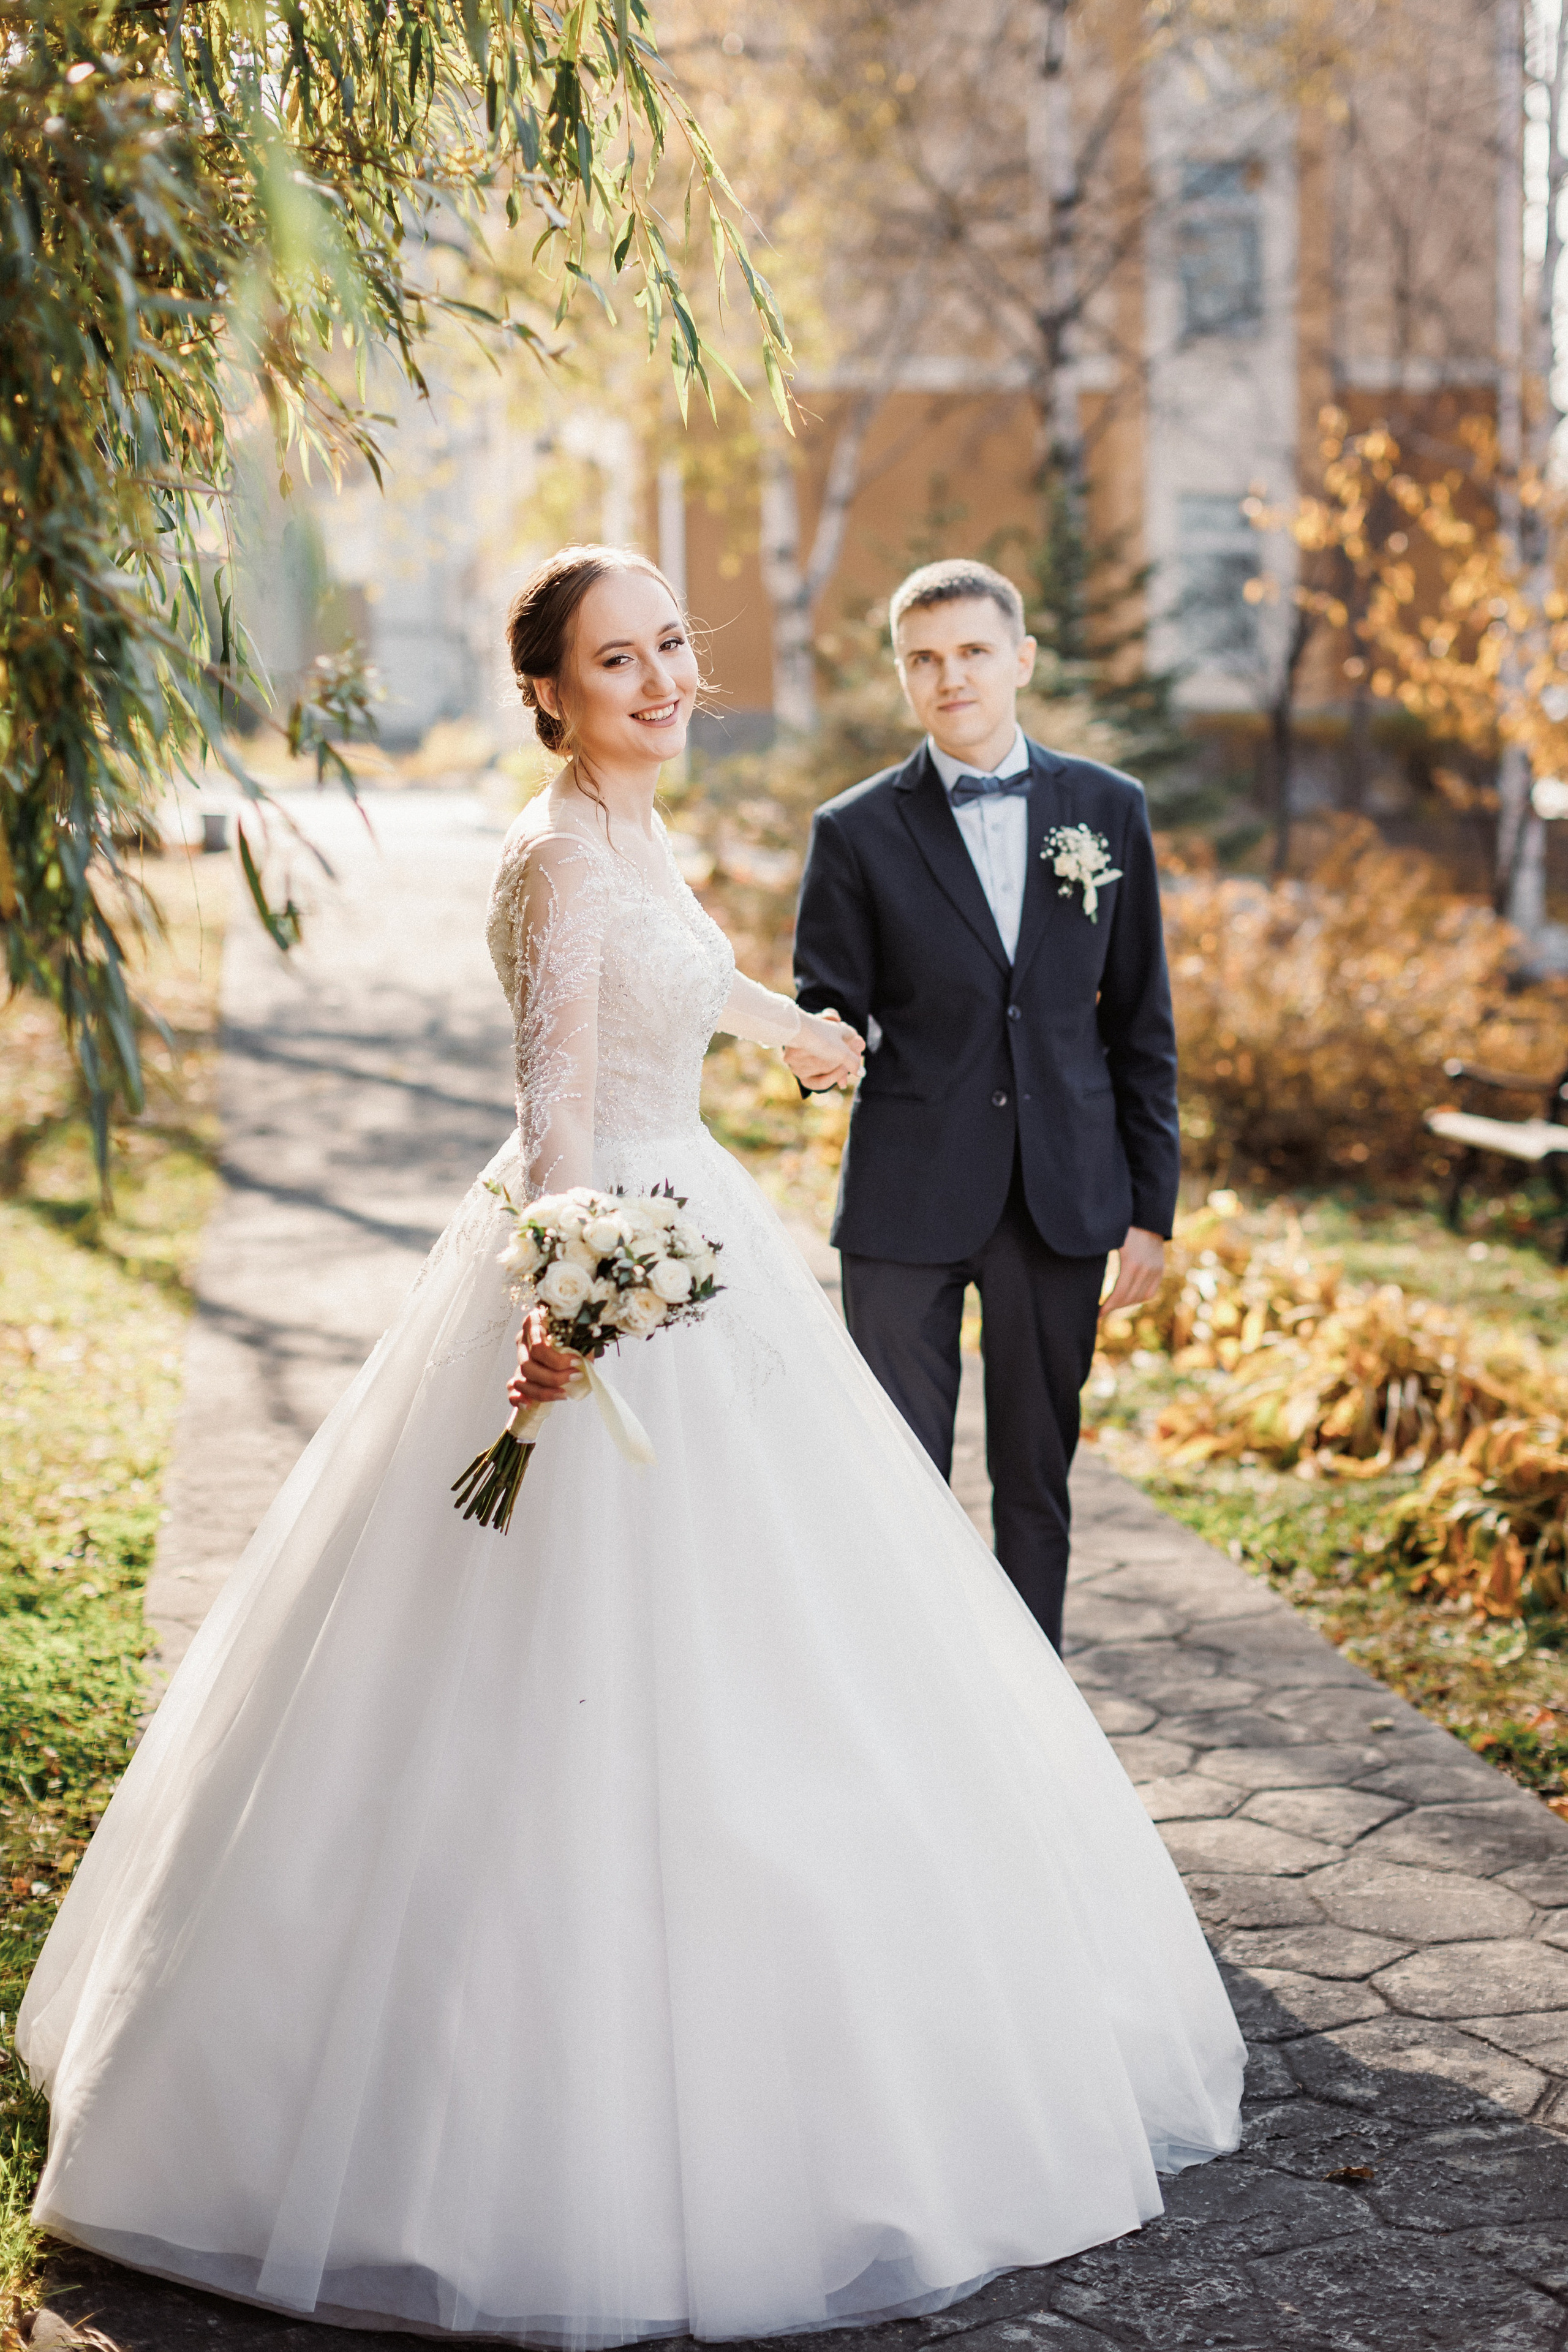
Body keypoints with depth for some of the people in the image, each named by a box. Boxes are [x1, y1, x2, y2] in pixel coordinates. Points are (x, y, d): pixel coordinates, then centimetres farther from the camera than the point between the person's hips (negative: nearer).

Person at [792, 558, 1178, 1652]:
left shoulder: (1109, 810, 5)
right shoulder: (858, 833, -1)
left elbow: (1142, 1022, 7)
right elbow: (828, 1018, 1)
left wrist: (1152, 1205, 4)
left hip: (1064, 1197, 2)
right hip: (908, 1202, -2)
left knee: (1038, 1482, 11)